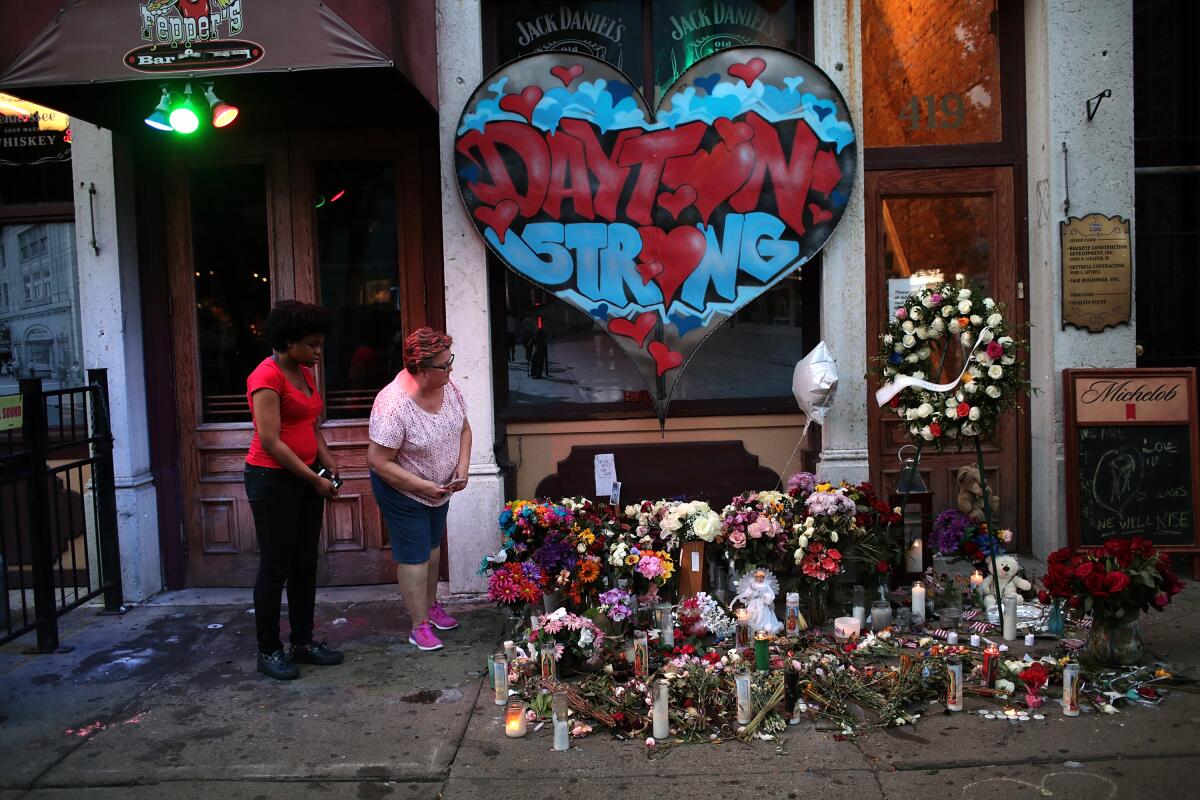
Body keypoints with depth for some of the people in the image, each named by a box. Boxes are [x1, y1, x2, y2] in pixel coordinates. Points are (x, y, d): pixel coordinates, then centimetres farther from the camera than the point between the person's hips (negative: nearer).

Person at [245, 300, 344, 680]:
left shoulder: (305, 374, 10)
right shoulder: (267, 377, -16)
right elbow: (271, 442, -20)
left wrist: (328, 463, 2)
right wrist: (315, 480, -16)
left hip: (306, 477, 8)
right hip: (273, 479, -8)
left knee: (305, 563, 12)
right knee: (275, 567, 1)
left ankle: (303, 642, 23)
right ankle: (268, 651, 14)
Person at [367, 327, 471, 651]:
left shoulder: (448, 387, -13)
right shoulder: (393, 405, -33)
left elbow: (464, 429, 4)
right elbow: (377, 461, -29)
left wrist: (463, 466, -11)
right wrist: (422, 486, -28)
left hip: (440, 488, 7)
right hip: (404, 492, -7)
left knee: (432, 547, 22)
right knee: (414, 557, 2)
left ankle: (431, 605, 42)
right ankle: (420, 626, 17)